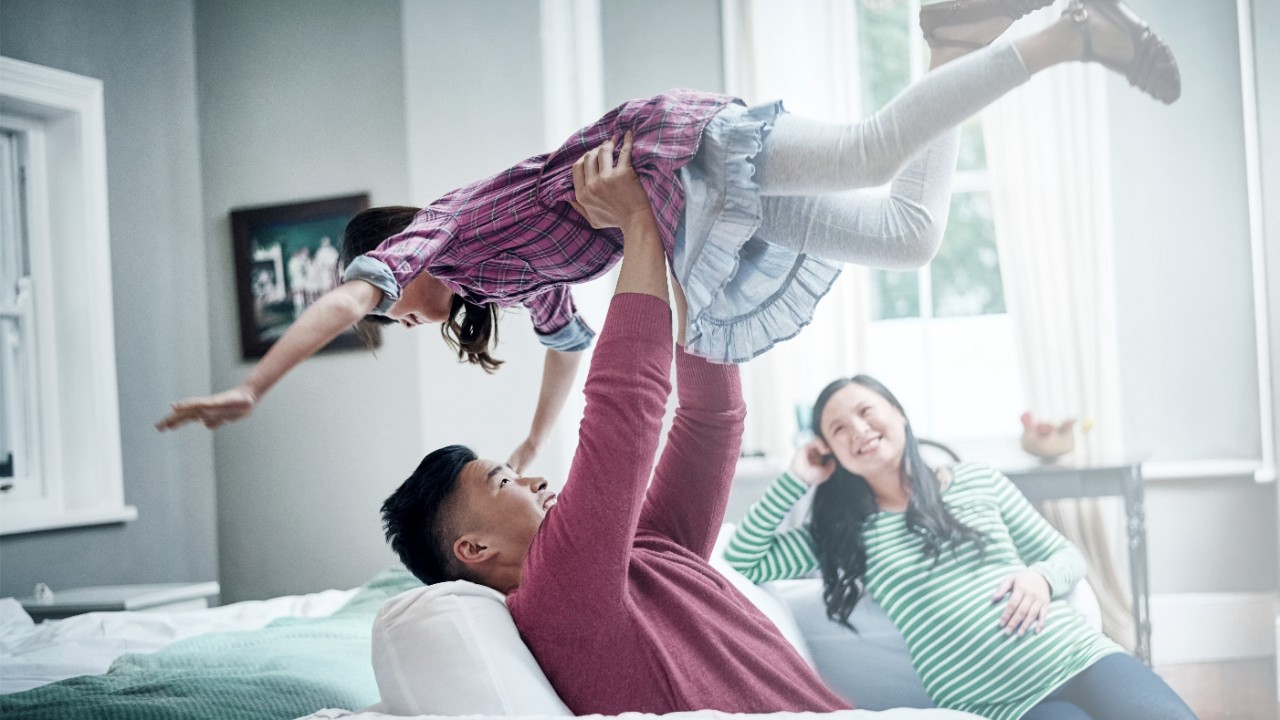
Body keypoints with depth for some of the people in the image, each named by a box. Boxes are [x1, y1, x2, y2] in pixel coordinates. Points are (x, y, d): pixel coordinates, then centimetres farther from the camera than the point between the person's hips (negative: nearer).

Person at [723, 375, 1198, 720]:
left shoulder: (978, 482, 17)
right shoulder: (842, 532, 15)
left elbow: (1068, 557, 20)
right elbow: (738, 561, 13)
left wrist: (1041, 577, -4)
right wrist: (795, 480, 12)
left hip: (1081, 657, 2)